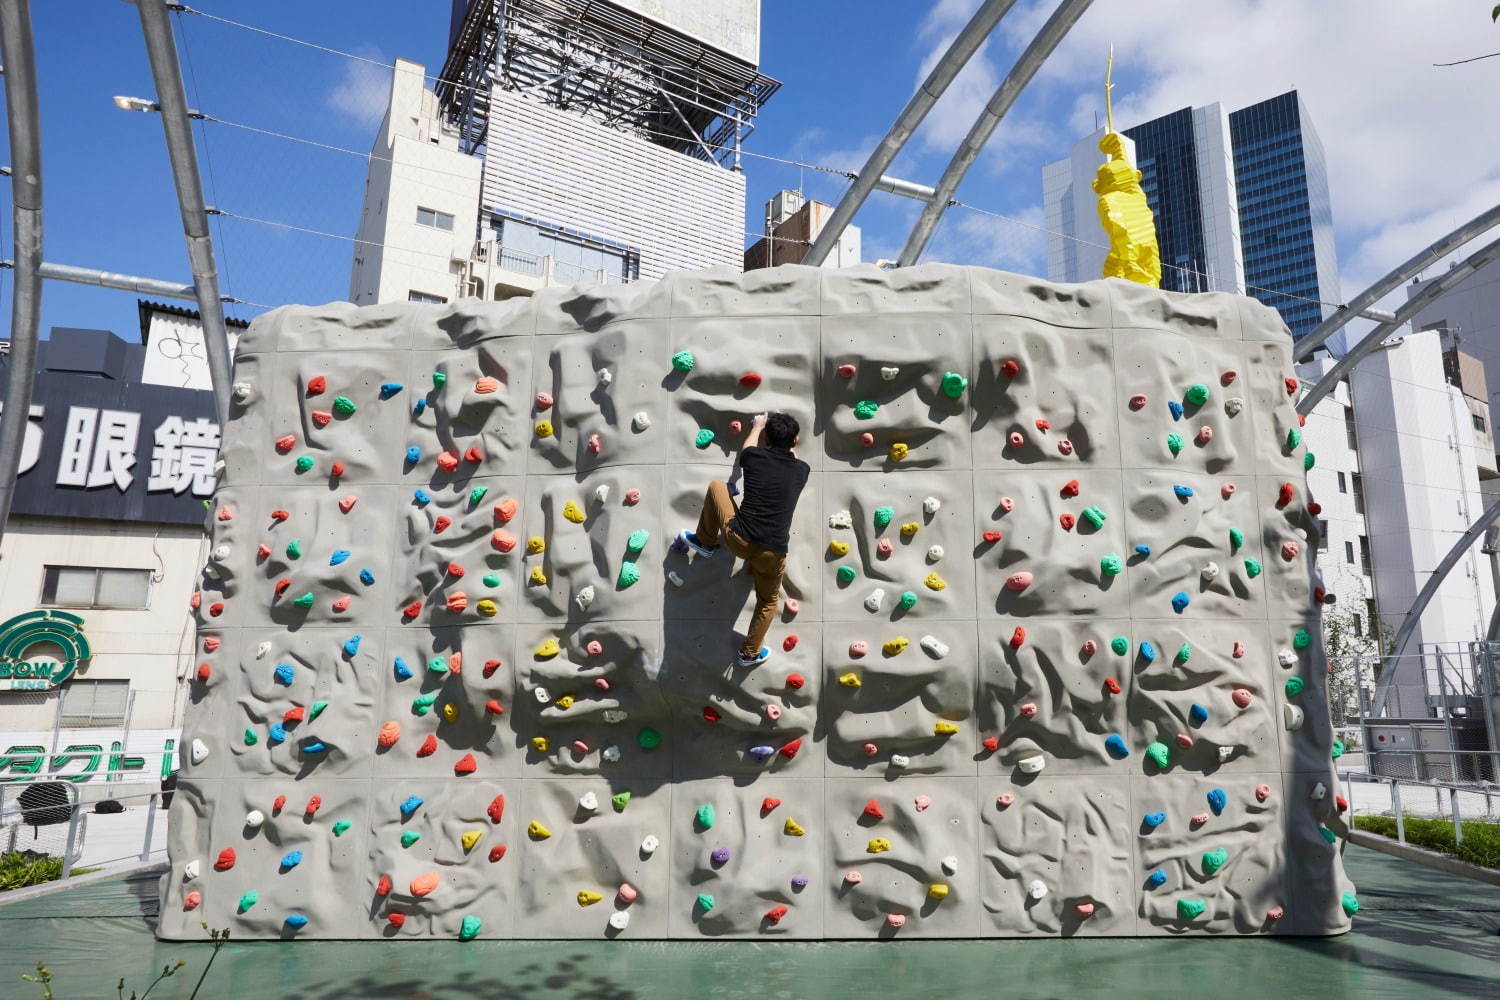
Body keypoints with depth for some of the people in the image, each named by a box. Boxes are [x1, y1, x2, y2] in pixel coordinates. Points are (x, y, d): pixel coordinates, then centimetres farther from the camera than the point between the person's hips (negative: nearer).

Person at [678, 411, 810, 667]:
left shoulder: (756, 457, -1)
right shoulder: (801, 469, 3)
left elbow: (748, 447, 26)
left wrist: (758, 425, 44)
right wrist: (790, 440, 47)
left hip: (737, 539, 0)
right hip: (772, 553, 1)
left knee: (716, 486, 24)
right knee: (768, 600, 29)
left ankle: (705, 541, 39)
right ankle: (751, 653, 38)